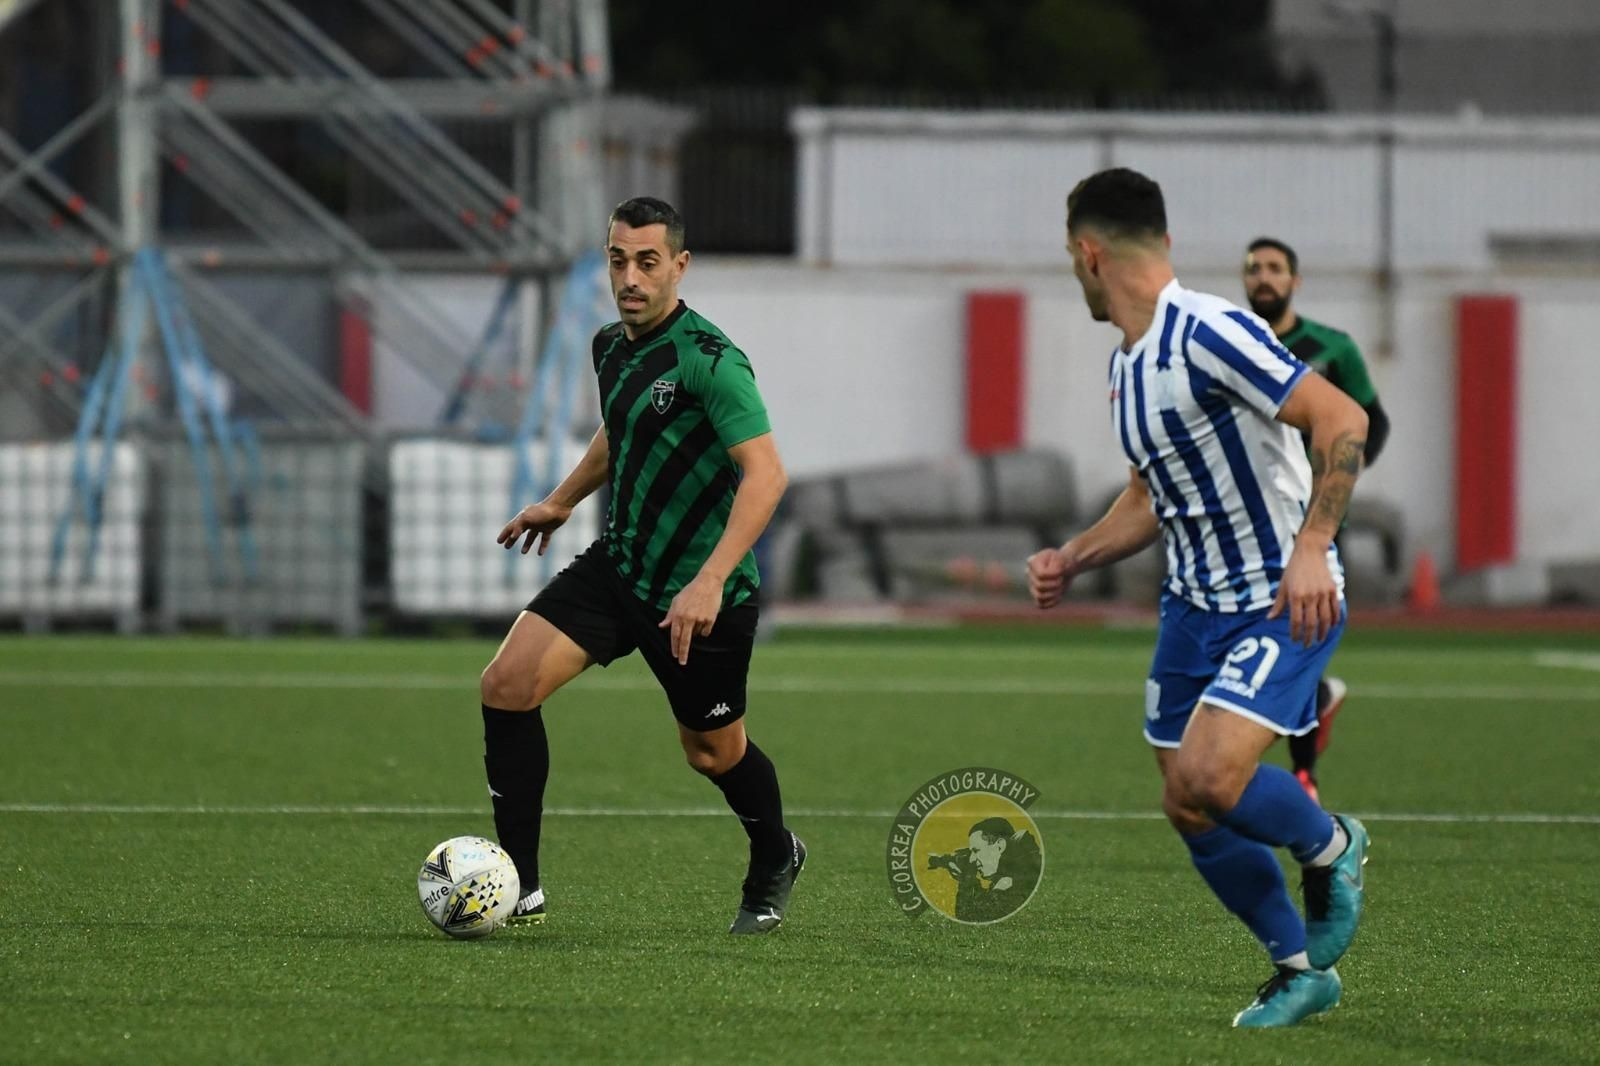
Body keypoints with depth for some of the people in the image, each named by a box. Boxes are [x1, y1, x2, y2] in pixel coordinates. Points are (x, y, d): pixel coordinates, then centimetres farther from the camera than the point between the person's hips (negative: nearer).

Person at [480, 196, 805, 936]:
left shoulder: (708, 360, -22)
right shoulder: (612, 347, 4)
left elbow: (765, 473, -29)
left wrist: (710, 582, -37)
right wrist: (562, 500, 34)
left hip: (697, 595, -7)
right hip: (618, 564, 7)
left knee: (713, 752, 11)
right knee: (507, 684, -11)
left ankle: (774, 862, 44)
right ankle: (520, 888, -5)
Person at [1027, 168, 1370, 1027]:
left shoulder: (1206, 332, -20)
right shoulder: (1128, 362, 10)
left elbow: (1342, 419, -24)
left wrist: (1311, 547, -31)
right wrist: (1071, 560, 10)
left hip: (1286, 601, -9)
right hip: (1195, 602, 9)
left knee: (1207, 780, -24)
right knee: (1188, 811, 6)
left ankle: (1330, 845, 7)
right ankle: (1300, 970, 23)